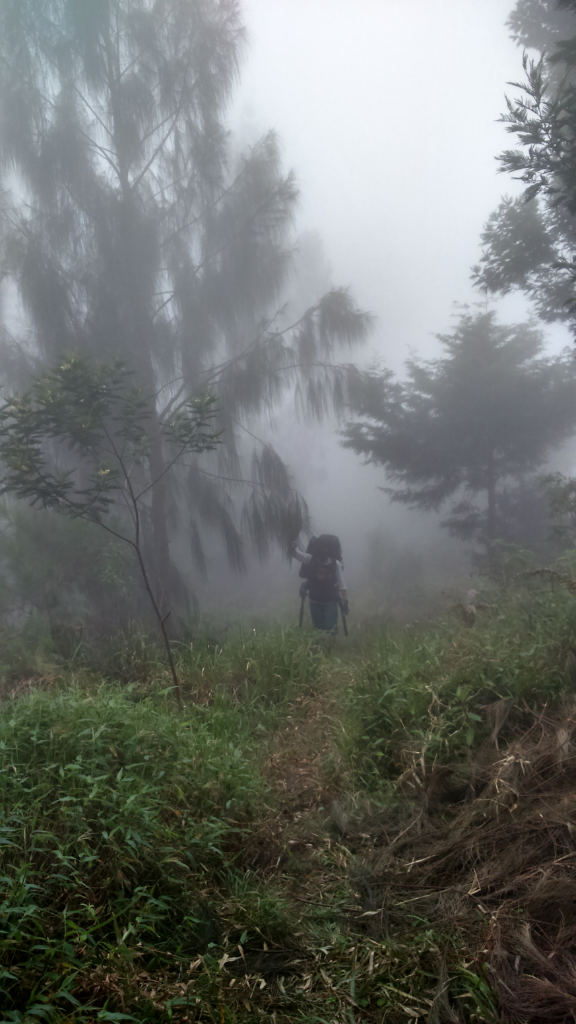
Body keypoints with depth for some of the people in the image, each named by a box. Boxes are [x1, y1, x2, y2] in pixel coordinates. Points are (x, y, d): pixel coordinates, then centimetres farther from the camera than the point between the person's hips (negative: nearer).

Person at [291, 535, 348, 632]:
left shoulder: (335, 563, -15)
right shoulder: (311, 559, -13)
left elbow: (342, 584, -10)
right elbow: (297, 554, -21)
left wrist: (345, 601, -12)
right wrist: (293, 548, -44)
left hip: (330, 601, -2)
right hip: (315, 601, 2)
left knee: (331, 628, -5)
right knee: (318, 628, 13)